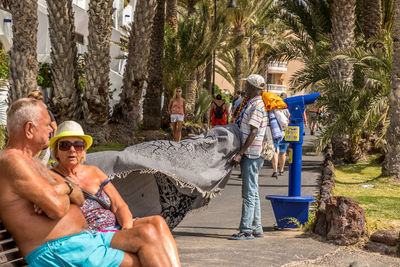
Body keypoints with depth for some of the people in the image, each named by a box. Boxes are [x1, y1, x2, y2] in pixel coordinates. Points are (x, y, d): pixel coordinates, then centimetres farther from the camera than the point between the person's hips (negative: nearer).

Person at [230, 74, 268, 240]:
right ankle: (256, 229, 17)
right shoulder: (252, 104, 17)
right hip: (250, 155, 10)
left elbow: (253, 132, -21)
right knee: (252, 193, 12)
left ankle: (246, 230, -7)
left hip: (251, 155, -10)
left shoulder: (257, 105, -14)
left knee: (249, 193, -9)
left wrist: (240, 154, -22)